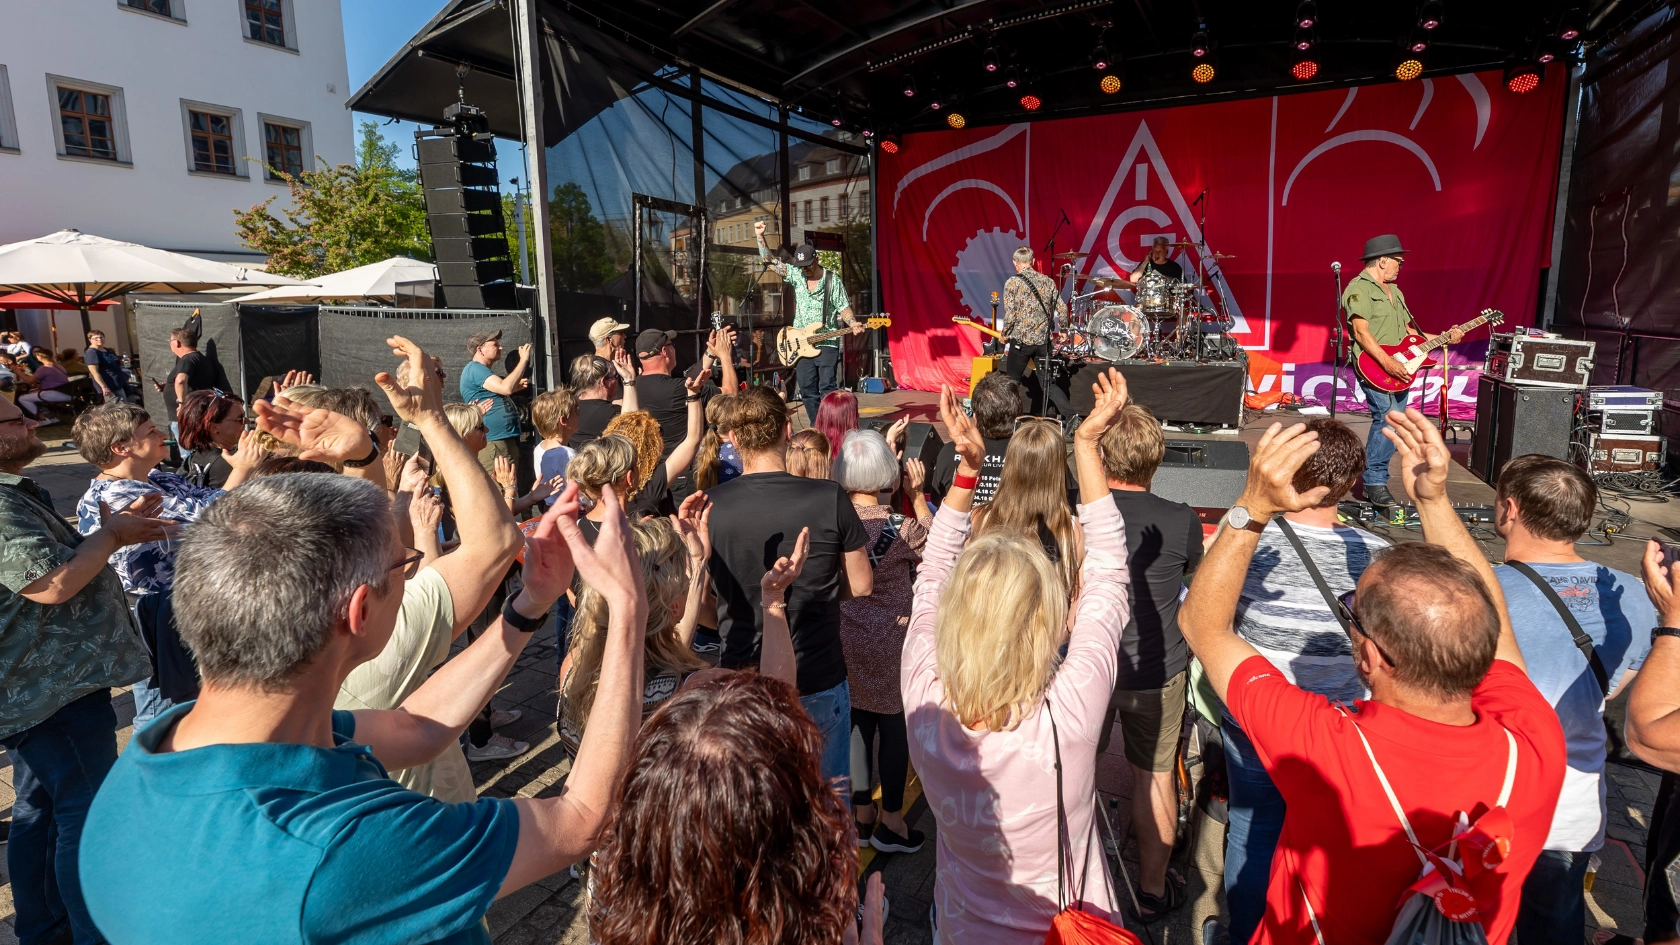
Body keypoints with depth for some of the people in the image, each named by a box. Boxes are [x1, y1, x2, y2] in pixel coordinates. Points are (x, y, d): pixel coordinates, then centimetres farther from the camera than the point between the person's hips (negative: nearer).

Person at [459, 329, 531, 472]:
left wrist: (515, 387, 14)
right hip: (493, 443, -11)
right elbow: (506, 387, -24)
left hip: (507, 440, 11)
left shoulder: (483, 370, 22)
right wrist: (523, 360, -17)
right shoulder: (475, 368, -10)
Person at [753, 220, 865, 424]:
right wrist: (760, 236, -1)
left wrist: (853, 324, -19)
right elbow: (769, 261, 8)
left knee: (828, 388, -12)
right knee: (807, 391, 6)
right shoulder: (795, 275, 7)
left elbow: (844, 308, 0)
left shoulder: (832, 281, -1)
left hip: (827, 344, -4)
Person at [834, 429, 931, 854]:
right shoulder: (901, 527, -21)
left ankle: (862, 815, 33)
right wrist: (917, 494, -5)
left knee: (856, 723, 17)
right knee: (895, 726, 13)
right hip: (889, 643, -4)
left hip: (843, 641, 4)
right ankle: (891, 822, 26)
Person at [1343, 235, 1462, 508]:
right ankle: (1375, 481, -14)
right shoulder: (1359, 288, -7)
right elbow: (1361, 333, -18)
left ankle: (1374, 482, 13)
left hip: (1399, 371, 9)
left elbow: (1408, 332, 24)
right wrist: (1388, 364, -26)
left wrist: (1443, 339, 12)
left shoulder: (1394, 291, 23)